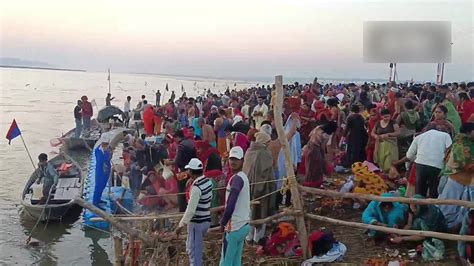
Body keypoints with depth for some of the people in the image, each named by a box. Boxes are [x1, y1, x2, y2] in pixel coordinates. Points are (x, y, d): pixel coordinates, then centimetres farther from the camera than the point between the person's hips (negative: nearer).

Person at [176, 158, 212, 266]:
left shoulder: (196, 187, -24)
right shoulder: (207, 181, 1)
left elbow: (191, 210, -25)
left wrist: (181, 225, -17)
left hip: (197, 222, -9)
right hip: (206, 219, 9)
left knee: (194, 250, 3)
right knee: (191, 247, 25)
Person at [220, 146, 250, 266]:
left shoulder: (236, 179, -17)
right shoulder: (243, 177, 12)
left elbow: (230, 205, -24)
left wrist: (222, 222, -11)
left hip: (234, 227, -9)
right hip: (243, 225, 9)